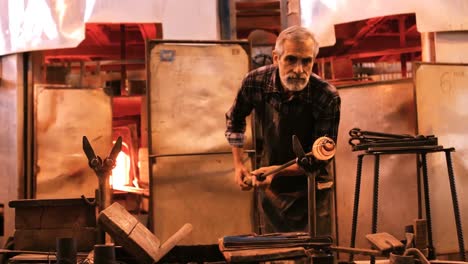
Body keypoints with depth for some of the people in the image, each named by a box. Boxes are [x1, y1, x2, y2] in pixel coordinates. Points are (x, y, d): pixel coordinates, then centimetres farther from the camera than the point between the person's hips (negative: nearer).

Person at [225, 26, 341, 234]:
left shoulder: (327, 97, -24)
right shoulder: (255, 82, -15)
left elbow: (319, 158, -19)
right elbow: (234, 119, 6)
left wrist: (277, 170, -29)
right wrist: (238, 165, 4)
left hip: (310, 191, -3)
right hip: (270, 188, 3)